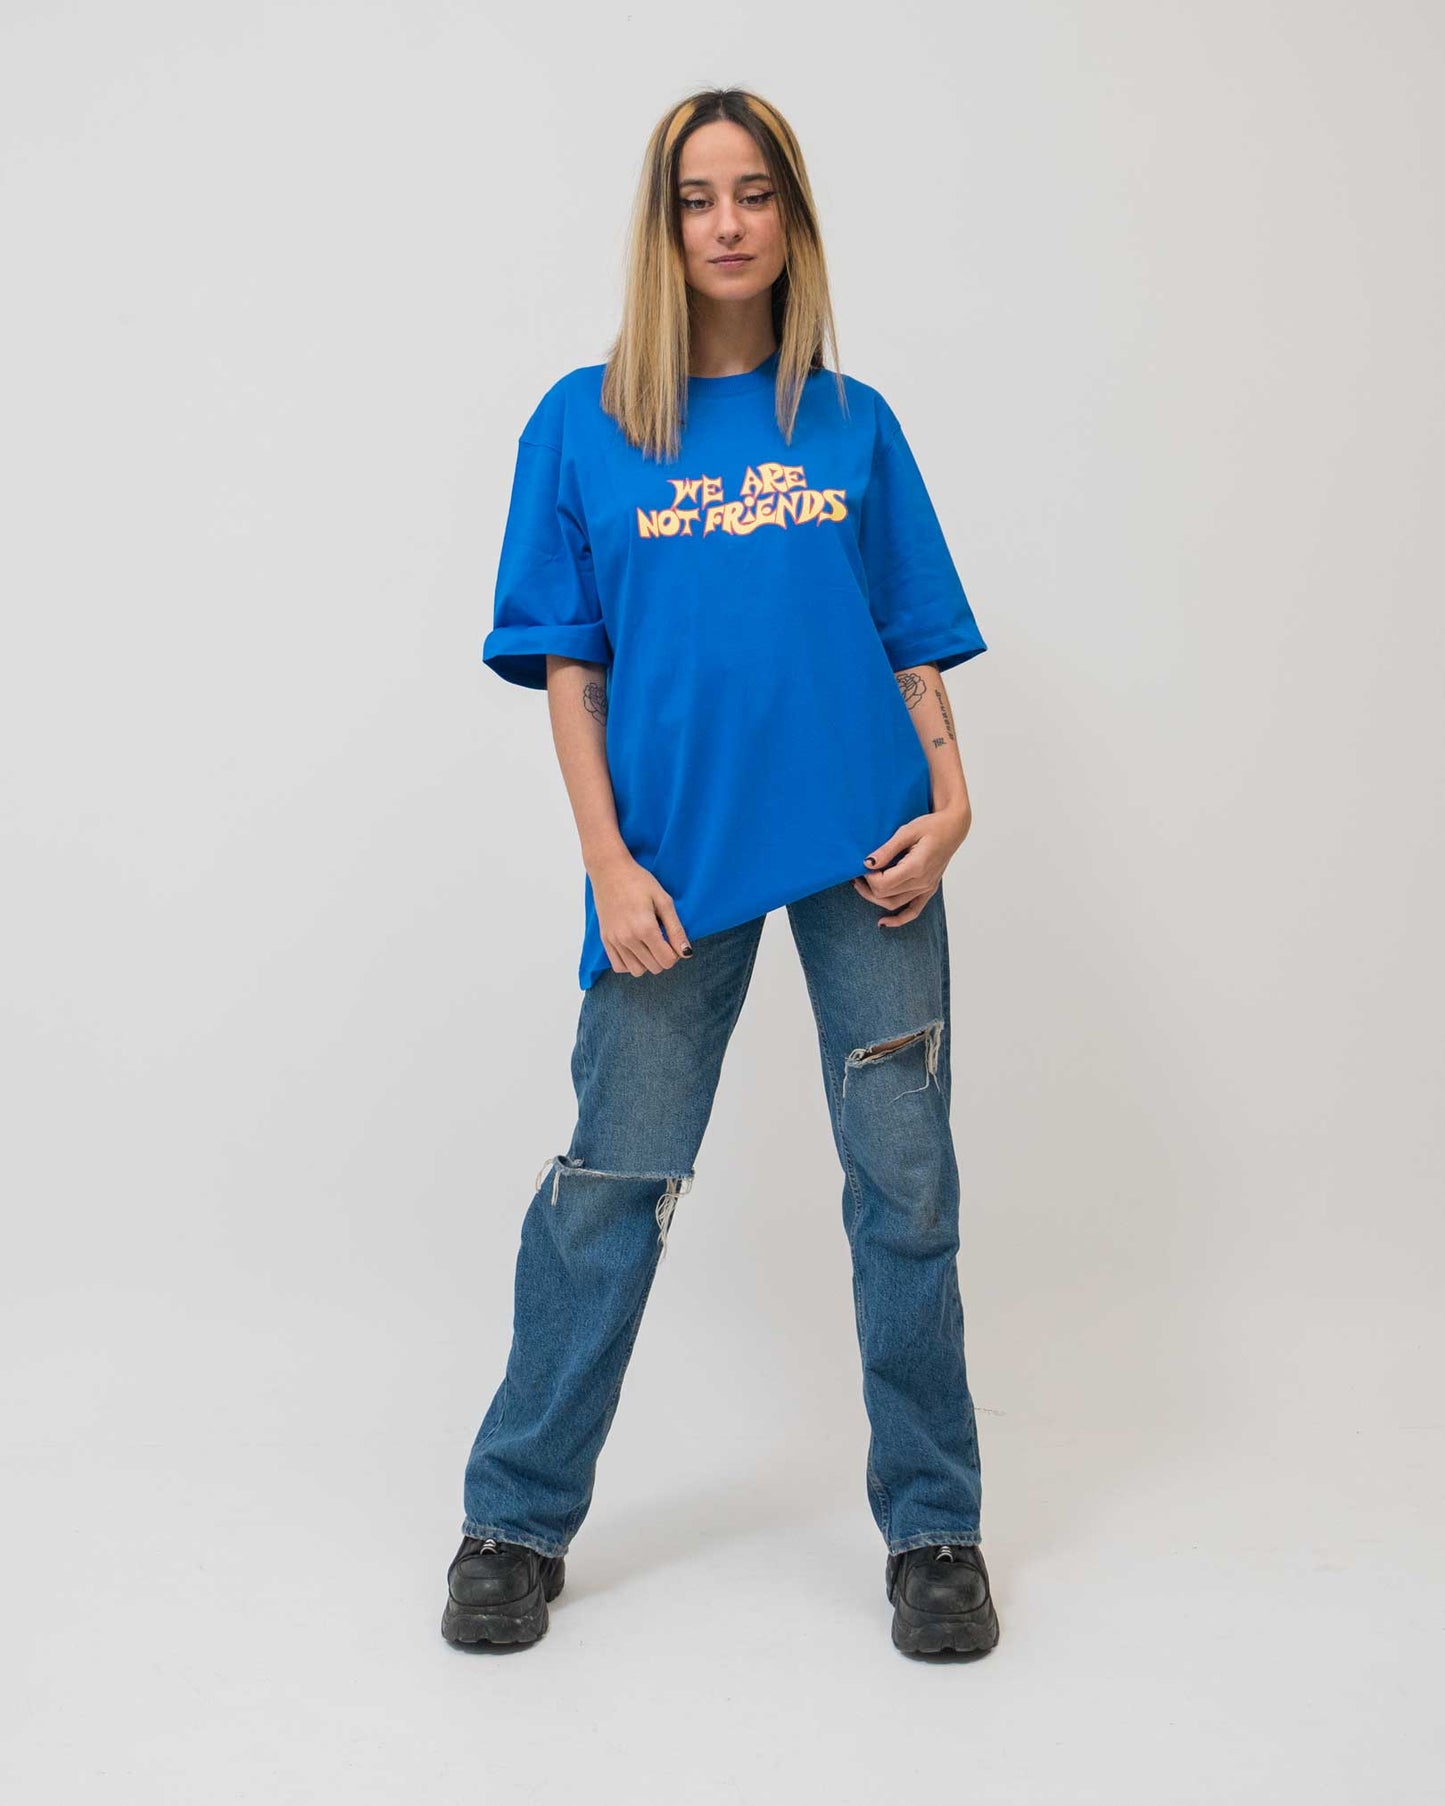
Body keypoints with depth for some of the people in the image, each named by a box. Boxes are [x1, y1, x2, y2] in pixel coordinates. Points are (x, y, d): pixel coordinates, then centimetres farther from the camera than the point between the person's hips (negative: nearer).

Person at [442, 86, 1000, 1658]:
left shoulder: (852, 423, 9)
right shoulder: (582, 424, 5)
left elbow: (914, 640, 10)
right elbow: (568, 665, 3)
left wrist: (948, 797, -5)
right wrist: (609, 862, -6)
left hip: (865, 849, 1)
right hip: (675, 858, -1)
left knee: (905, 1187, 3)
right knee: (608, 1187, 3)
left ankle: (934, 1532, 19)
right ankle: (516, 1524, 19)